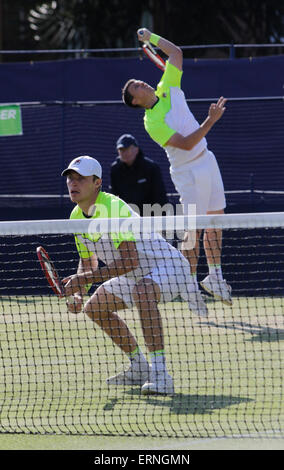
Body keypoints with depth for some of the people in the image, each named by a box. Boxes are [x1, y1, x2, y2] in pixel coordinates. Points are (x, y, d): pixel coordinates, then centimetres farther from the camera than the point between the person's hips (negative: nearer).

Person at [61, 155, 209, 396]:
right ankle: (139, 368, 23)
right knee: (94, 307, 12)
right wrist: (77, 293, -7)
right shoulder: (77, 216, 0)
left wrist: (85, 278, -35)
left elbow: (129, 261, -34)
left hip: (167, 263, -10)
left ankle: (160, 374, -42)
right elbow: (88, 262, 13)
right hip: (137, 275, 10)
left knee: (142, 293, -39)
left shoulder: (113, 207, -28)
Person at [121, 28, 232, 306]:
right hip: (188, 171, -7)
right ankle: (190, 284, 1)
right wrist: (210, 122, -31)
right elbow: (185, 144, -25)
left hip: (207, 161, 7)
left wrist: (151, 38, 7)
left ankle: (215, 277, 21)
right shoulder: (152, 123, -17)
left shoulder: (168, 89, 3)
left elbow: (176, 52, 11)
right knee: (193, 230, -7)